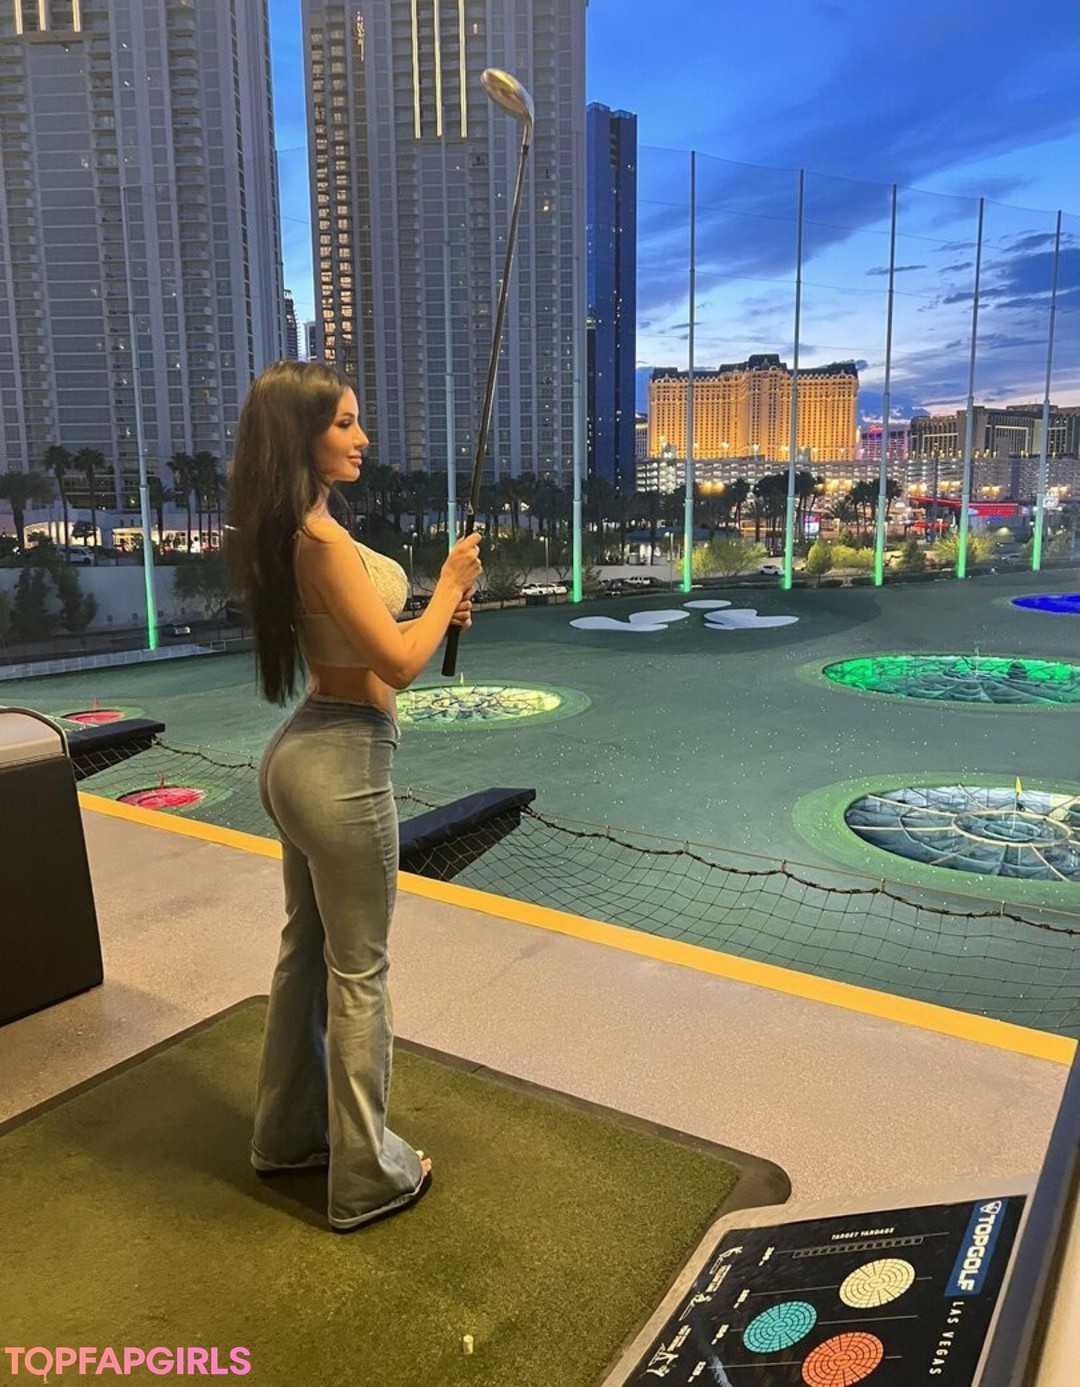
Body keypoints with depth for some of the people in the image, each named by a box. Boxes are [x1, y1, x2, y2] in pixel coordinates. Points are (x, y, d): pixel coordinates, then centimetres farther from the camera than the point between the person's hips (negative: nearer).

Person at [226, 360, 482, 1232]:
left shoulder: (288, 532, 10)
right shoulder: (323, 539, -21)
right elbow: (399, 666, -19)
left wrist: (435, 614, 8)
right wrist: (450, 584, -5)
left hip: (304, 754, 10)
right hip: (342, 765, -10)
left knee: (307, 949, 21)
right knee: (358, 972, 5)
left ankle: (290, 1132, 40)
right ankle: (367, 1176, 23)